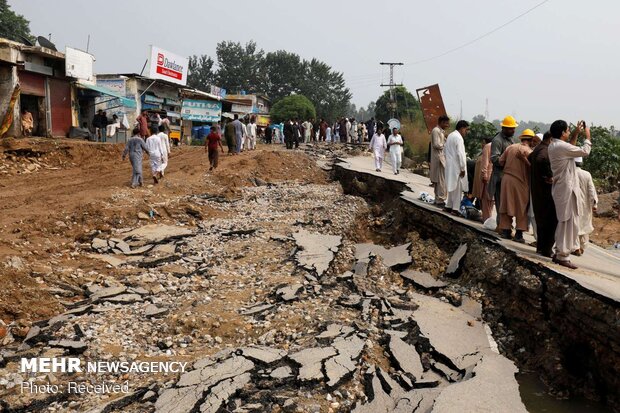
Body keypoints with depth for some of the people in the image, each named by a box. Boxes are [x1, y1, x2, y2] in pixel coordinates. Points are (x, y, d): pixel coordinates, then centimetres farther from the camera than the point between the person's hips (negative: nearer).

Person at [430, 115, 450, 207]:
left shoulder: (440, 131, 18)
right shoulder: (436, 131, -13)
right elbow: (437, 145, -20)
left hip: (441, 157, 10)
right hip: (439, 158, -10)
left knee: (438, 180, 13)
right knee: (442, 180, -10)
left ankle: (438, 199, 18)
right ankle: (440, 200, -8)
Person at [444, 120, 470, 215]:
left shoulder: (450, 135, 12)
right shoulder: (458, 137, -17)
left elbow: (445, 150, 19)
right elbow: (460, 154, -20)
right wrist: (463, 168, -17)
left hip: (450, 166, 9)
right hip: (456, 167, -9)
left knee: (452, 186, 17)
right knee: (457, 187, -3)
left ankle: (448, 206, 22)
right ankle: (455, 209, -1)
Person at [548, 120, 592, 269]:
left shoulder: (553, 146, 10)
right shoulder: (561, 146, -19)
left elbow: (570, 149, 27)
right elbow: (585, 151, -12)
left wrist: (575, 134, 21)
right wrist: (587, 136, 3)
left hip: (560, 189, 10)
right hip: (567, 189, -10)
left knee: (564, 222, 16)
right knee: (569, 222, -4)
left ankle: (559, 252, 21)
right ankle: (563, 256, -1)